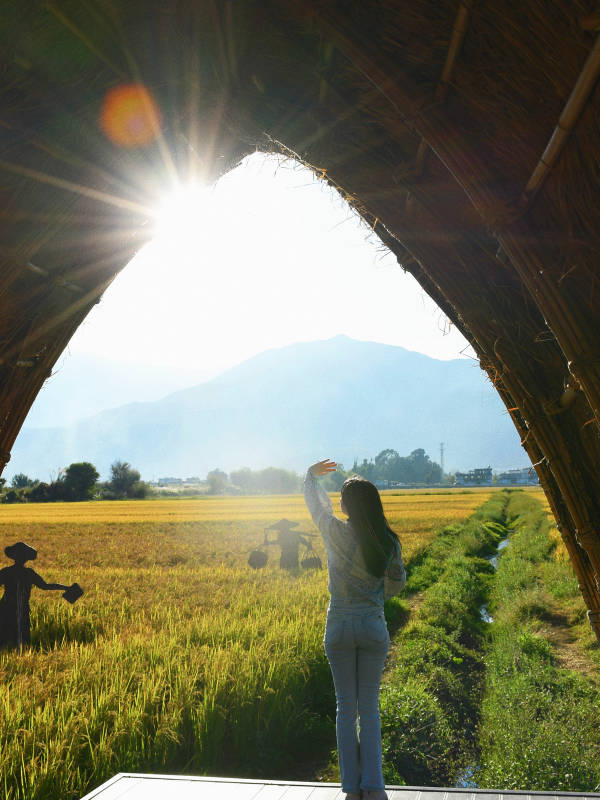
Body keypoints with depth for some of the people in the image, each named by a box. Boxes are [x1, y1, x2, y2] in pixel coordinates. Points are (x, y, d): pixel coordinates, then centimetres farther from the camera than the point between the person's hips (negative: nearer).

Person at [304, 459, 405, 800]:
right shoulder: (389, 542, -4)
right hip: (374, 629, 1)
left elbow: (315, 502, 11)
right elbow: (397, 582, 11)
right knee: (370, 709, 9)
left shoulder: (335, 532, -10)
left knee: (346, 708, 8)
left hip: (339, 628, -1)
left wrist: (312, 475, 31)